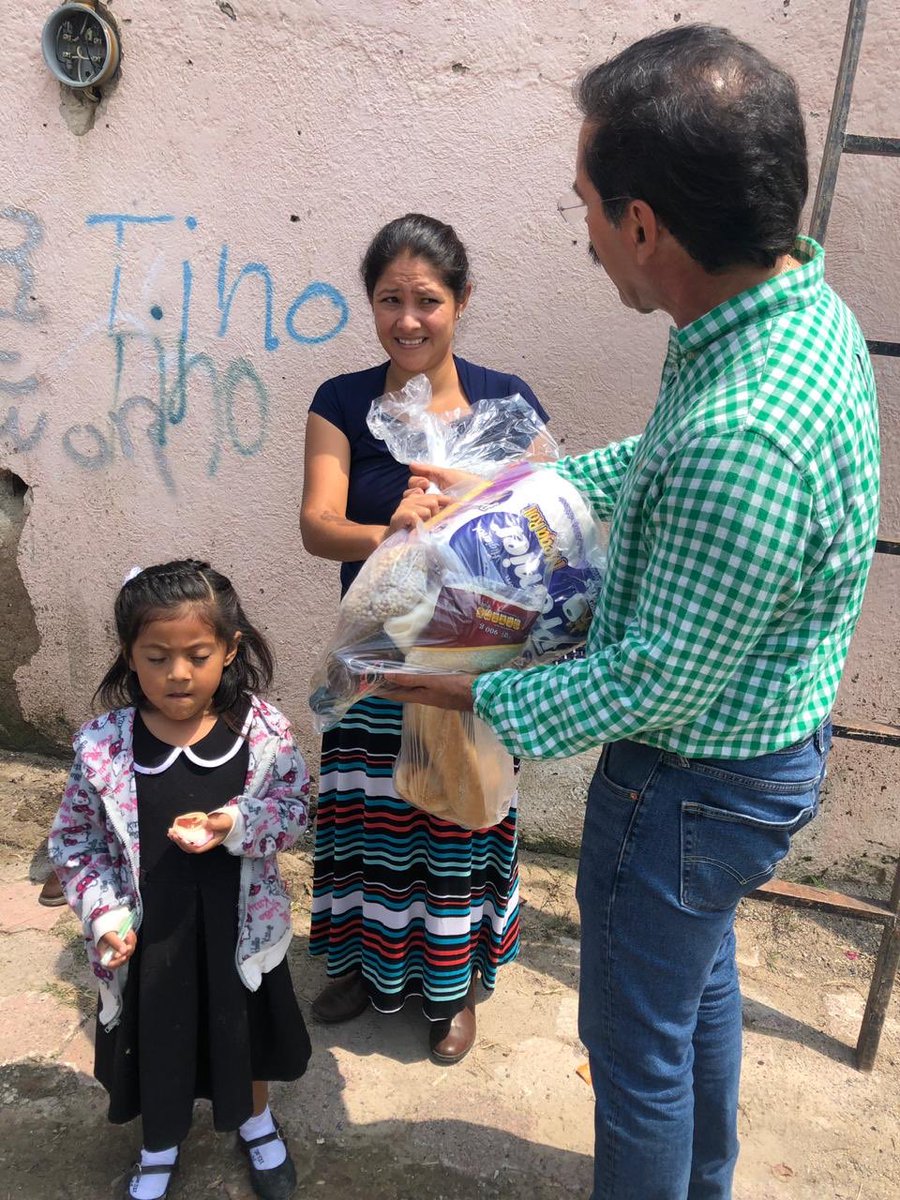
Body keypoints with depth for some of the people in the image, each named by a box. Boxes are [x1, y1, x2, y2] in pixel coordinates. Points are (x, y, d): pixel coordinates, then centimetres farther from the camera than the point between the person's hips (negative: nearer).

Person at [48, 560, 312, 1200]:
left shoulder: (262, 729, -18)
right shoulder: (102, 744, -17)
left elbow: (295, 807, -7)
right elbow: (75, 841, -5)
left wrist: (236, 824, -25)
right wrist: (105, 916, -14)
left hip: (240, 925, 0)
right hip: (148, 932, 0)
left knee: (245, 1027, 24)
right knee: (157, 1036, 22)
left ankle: (256, 1120, 57)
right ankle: (161, 1145, 55)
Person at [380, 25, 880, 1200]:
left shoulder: (744, 442, -38)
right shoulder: (801, 303, -6)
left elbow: (658, 682, -27)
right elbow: (656, 461, 9)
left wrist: (483, 698, -13)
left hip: (697, 782, -10)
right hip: (761, 742, 10)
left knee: (637, 1036, 16)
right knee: (701, 978, 31)